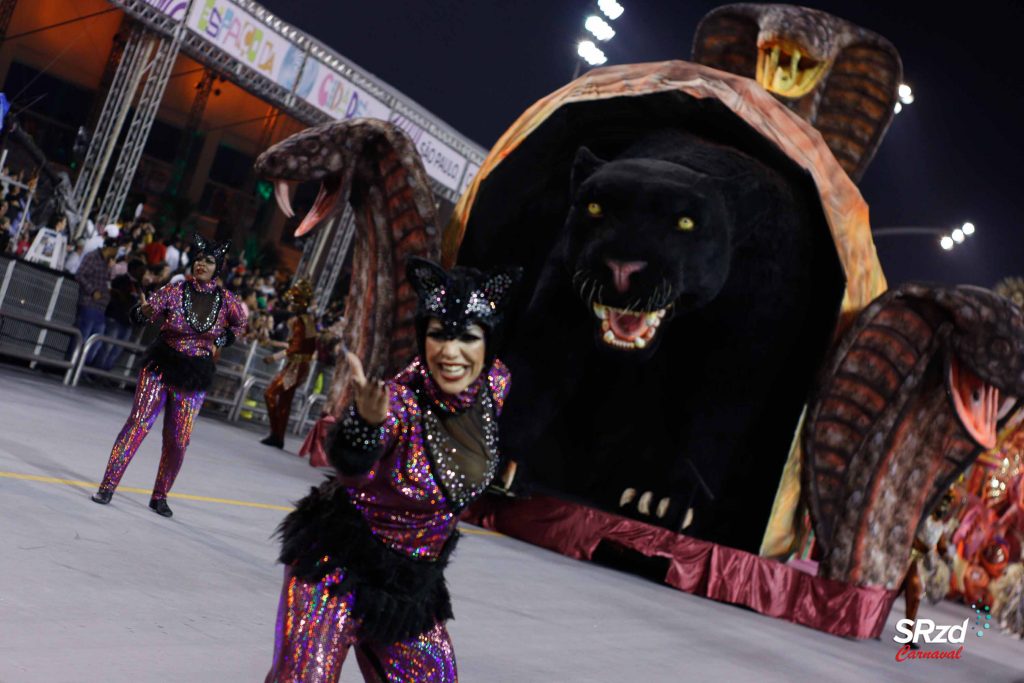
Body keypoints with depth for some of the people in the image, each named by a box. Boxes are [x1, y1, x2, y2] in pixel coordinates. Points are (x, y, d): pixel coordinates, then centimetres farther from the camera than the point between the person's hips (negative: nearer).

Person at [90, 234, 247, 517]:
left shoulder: (225, 300, -4)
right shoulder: (174, 291, -10)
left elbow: (240, 323, 16)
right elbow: (140, 315, -14)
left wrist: (219, 343, 5)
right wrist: (143, 311, -36)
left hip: (196, 374, 2)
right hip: (161, 366, -2)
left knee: (178, 439, 4)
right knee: (138, 422, -11)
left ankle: (160, 496, 20)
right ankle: (107, 486, -5)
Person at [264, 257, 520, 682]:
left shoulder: (496, 384, -13)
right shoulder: (401, 399, -29)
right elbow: (350, 467, -47)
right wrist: (367, 422, -69)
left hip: (413, 578, 6)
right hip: (339, 564, -5)